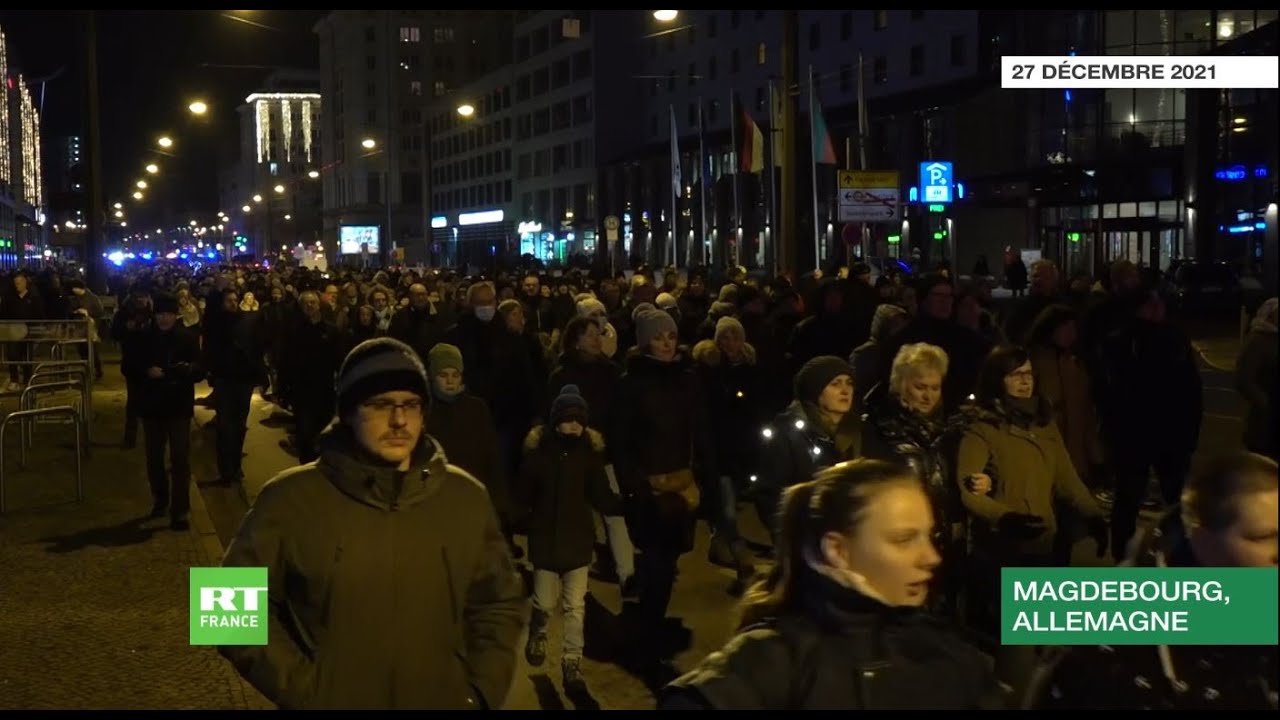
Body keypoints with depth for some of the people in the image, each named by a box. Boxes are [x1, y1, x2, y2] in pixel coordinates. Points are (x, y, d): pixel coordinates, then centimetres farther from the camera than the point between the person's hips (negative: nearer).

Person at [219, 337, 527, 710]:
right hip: (328, 701, -2)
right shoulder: (289, 499, -11)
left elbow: (499, 603, 8)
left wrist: (481, 692, -1)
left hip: (443, 701, 2)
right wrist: (301, 692, -12)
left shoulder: (466, 497, -1)